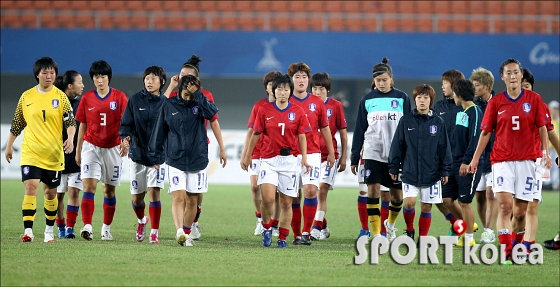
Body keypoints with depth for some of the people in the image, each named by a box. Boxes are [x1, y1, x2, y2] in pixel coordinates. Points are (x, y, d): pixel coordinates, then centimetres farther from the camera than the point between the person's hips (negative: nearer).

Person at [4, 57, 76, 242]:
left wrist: (70, 138, -24)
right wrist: (9, 146, 15)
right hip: (30, 153, 0)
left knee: (51, 192, 10)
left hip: (54, 155, 0)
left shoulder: (60, 97, 0)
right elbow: (17, 124, 13)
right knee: (30, 188, -15)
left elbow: (70, 122, -5)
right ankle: (28, 231, -18)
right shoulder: (26, 97, 3)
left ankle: (49, 230, 25)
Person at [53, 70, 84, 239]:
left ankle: (70, 228, -4)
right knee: (58, 194, 6)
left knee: (74, 192, -6)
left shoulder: (81, 103, 4)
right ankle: (61, 227, 19)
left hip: (77, 155, 2)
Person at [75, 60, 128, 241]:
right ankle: (87, 227, -22)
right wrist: (78, 150, 11)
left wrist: (126, 141, -21)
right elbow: (82, 125, 10)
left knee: (109, 190, 8)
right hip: (91, 147, 0)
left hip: (112, 148, 0)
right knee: (89, 186, -14)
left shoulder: (119, 97, -2)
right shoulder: (87, 99, 3)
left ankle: (106, 228, 19)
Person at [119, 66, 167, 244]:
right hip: (137, 154, 2)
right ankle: (141, 221, 39)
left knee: (154, 192, -12)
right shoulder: (135, 100, 0)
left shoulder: (165, 103, -1)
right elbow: (126, 124, -2)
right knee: (137, 196, 8)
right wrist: (126, 137, -22)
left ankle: (154, 232, -4)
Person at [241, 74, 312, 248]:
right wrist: (247, 156, 13)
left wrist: (304, 158, -4)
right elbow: (256, 134, 9)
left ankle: (283, 238, 13)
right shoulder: (264, 111, 2)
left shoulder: (298, 112, 2)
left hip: (290, 160, 1)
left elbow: (302, 137, 5)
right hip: (269, 160, -1)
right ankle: (266, 228, 8)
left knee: (286, 202, 3)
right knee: (267, 198, -16)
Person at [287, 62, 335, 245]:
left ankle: (306, 232, -8)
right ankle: (296, 234, 10)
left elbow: (325, 128, 14)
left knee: (311, 190, -15)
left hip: (312, 154, 0)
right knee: (294, 196, 2)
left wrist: (331, 153, 15)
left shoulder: (317, 103, 6)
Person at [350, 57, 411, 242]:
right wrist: (354, 158, 6)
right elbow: (359, 130, 8)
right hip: (373, 153, 0)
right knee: (373, 190, -12)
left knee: (397, 194, 5)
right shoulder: (367, 100, 5)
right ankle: (376, 235, -10)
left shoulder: (402, 98, 3)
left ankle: (390, 224, 34)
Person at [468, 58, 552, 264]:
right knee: (504, 206, -14)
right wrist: (475, 158, 4)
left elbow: (542, 127, 5)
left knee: (520, 212, 4)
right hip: (502, 160, -1)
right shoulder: (495, 102, 3)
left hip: (526, 160, 1)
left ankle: (515, 247, 23)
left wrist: (546, 152, -7)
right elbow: (485, 132, 7)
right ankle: (506, 251, -18)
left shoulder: (534, 99, 3)